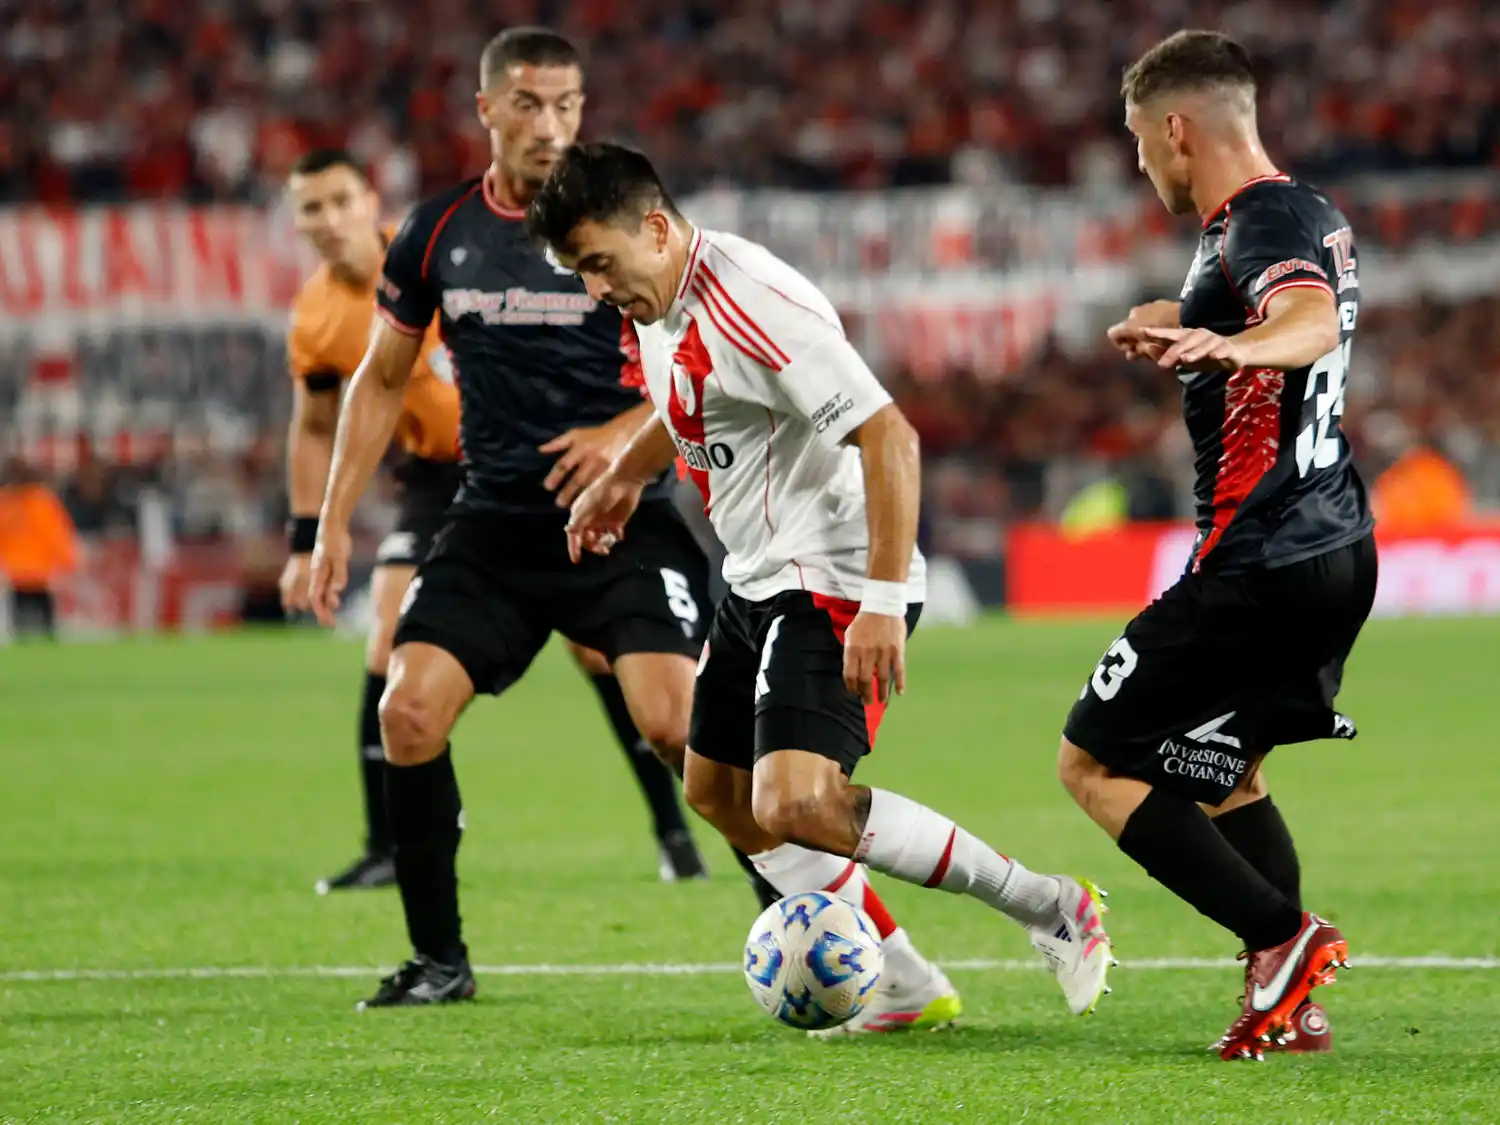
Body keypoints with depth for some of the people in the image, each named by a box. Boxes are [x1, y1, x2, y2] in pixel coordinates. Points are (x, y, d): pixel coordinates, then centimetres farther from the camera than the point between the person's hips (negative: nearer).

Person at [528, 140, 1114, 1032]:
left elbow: (889, 437, -29)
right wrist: (625, 476, 37)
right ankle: (905, 987, 23)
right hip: (759, 583, 11)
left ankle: (1053, 910, -12)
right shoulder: (660, 300, 6)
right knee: (719, 792, 17)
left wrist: (884, 601, -32)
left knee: (795, 806, -24)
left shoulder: (756, 305, -25)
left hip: (835, 584, -11)